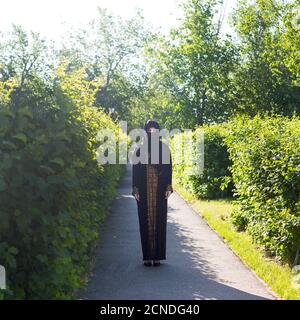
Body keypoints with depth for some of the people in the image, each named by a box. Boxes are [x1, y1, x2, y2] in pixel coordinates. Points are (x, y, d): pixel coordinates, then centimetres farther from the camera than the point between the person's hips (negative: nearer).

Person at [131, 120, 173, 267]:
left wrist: (168, 187, -4)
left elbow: (168, 168, 4)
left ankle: (157, 256, 7)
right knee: (146, 221, 1)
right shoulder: (140, 149, 7)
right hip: (144, 190, 0)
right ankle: (148, 256, 6)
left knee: (159, 221, 1)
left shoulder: (164, 148, 7)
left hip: (160, 190, 0)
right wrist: (135, 188, -4)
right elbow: (135, 170, 4)